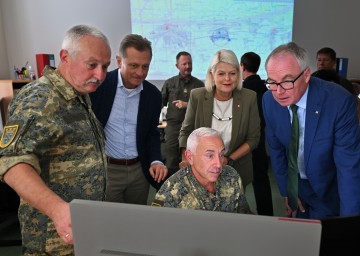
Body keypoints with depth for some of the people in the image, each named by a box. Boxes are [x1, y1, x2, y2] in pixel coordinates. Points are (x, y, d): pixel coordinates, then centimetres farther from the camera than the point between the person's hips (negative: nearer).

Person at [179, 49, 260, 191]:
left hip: (237, 171, 1)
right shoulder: (197, 96, -13)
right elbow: (185, 133, -3)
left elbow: (253, 138, -6)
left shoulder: (249, 98, -13)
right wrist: (187, 161, -17)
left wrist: (229, 160, -16)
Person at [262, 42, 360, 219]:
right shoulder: (269, 100, -16)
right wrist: (286, 191, -2)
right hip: (295, 184, 3)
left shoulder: (339, 101, -29)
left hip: (329, 191, -3)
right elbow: (276, 149, -4)